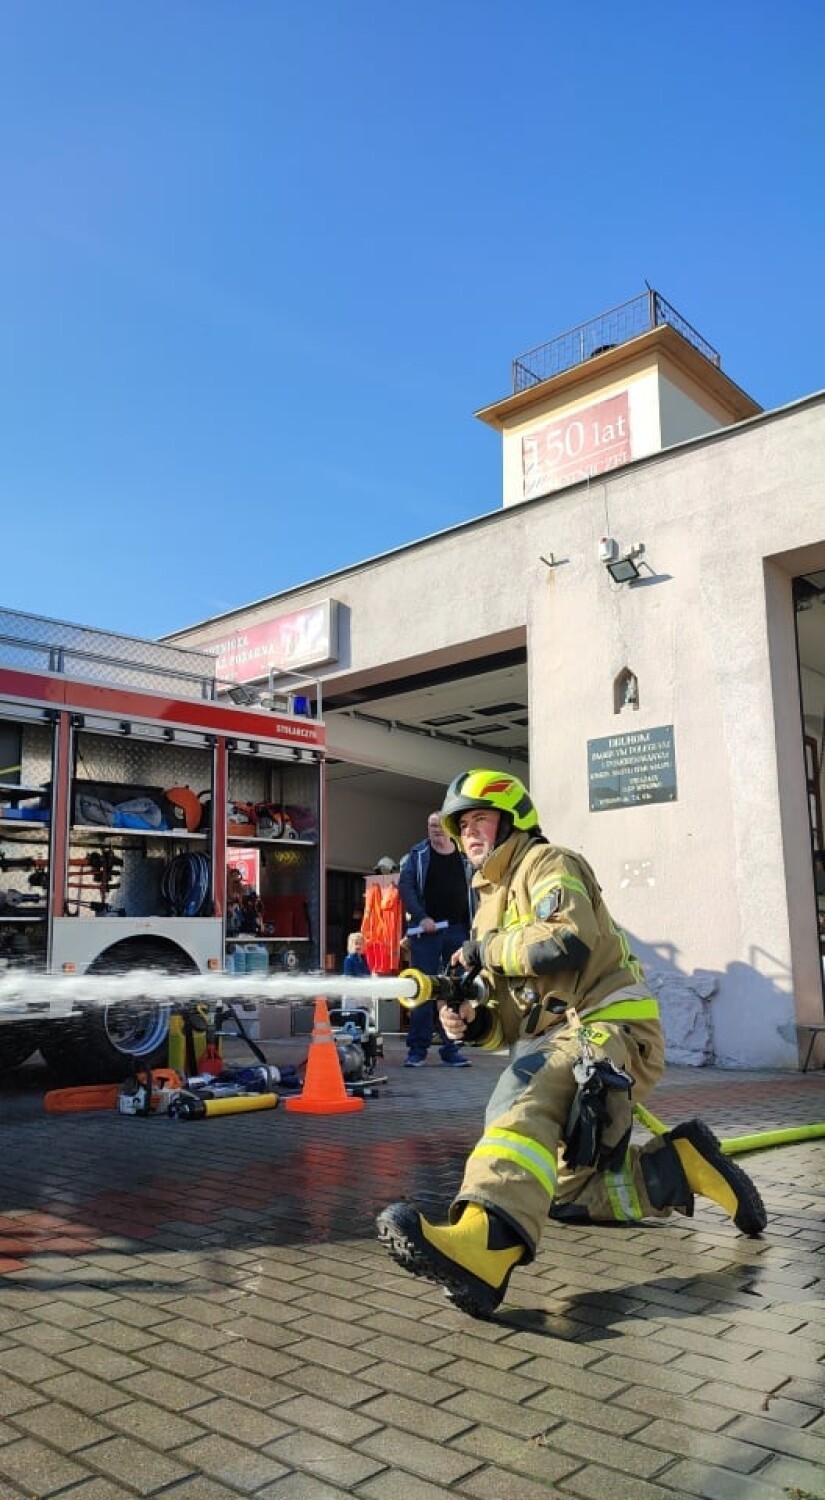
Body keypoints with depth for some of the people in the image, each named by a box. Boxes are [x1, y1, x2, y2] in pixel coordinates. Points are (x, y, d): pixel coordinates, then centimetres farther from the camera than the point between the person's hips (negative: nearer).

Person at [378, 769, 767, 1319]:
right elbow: (511, 1020, 21)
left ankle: (485, 1242, -59)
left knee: (529, 1106, -37)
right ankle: (684, 1167, 13)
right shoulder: (492, 903, 24)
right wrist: (472, 1023, -2)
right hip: (554, 1044, 10)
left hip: (608, 1027, -10)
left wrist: (485, 949, -10)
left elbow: (569, 941, -23)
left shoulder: (548, 864, 0)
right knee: (565, 1193, 10)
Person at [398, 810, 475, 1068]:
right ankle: (417, 1049, 6)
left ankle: (451, 1049, 12)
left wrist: (473, 929, 4)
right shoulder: (417, 855, 3)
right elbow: (405, 887, -5)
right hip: (426, 931, -3)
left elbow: (472, 892, 12)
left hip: (458, 931, 3)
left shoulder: (465, 858, 11)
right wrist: (421, 918, -16)